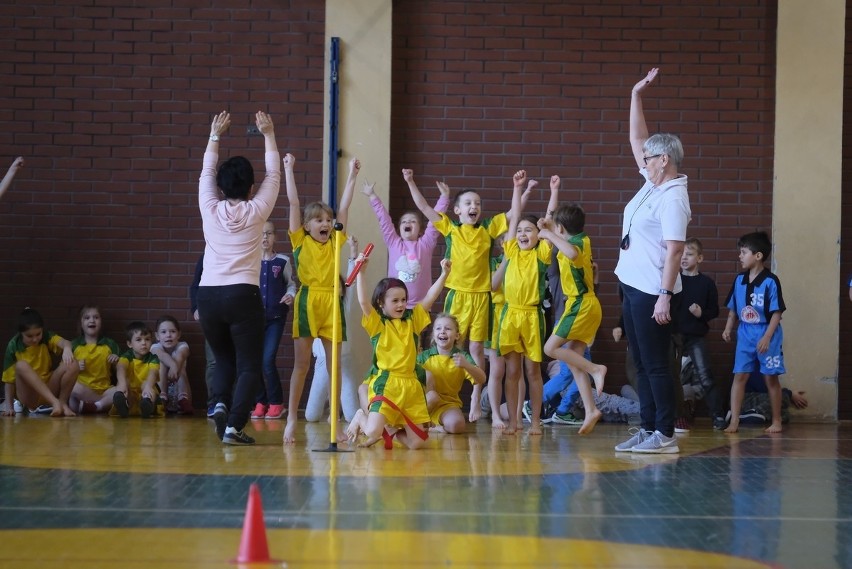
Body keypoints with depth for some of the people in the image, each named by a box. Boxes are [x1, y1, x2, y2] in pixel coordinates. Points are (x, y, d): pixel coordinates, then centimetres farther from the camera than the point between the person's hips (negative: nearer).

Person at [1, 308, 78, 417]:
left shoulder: (46, 337, -4)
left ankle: (63, 403, -13)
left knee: (72, 364, -22)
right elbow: (9, 378, -4)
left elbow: (62, 342, -27)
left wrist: (67, 348, -51)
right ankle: (55, 402, -40)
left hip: (49, 389, 2)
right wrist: (9, 406, -11)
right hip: (29, 395, -1)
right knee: (21, 365, -33)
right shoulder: (14, 346, -6)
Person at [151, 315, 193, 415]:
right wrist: (173, 364, -54)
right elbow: (161, 354, -31)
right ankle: (162, 397, -33)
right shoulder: (156, 347, -5)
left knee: (179, 366, -23)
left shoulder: (182, 346, -3)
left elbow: (180, 356, -29)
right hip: (161, 387, 0)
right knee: (162, 361, -20)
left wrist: (175, 367, -53)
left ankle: (184, 399, -34)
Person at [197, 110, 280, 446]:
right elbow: (273, 175, 13)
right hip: (242, 295, -3)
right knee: (249, 365, 0)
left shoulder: (210, 210, 6)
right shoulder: (256, 212, 2)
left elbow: (207, 173, 21)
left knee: (224, 359, 18)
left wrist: (215, 136, 31)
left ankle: (220, 403, -9)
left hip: (208, 295, 3)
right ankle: (234, 424, -16)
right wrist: (268, 134, 23)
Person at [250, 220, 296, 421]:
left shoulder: (283, 261, 2)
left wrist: (291, 295, -7)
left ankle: (276, 403, 5)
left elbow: (291, 283, 12)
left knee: (268, 361, -10)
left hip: (275, 317, -1)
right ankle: (260, 403, 15)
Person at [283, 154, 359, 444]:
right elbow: (293, 202, 3)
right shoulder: (300, 241, 4)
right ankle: (292, 419, 3)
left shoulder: (334, 243, 12)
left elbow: (344, 206, 13)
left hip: (331, 303, 3)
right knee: (302, 362, -1)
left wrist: (352, 174, 12)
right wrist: (288, 169, 2)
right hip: (307, 301, -3)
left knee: (334, 362, 5)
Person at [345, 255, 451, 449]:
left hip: (411, 386, 4)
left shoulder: (412, 320, 14)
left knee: (417, 442, 0)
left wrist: (444, 274, -1)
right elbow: (363, 301, -12)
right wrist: (360, 272, -17)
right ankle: (360, 418, 19)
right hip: (385, 384, -4)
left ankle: (394, 430, 32)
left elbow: (429, 298, 9)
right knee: (373, 433, -18)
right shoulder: (377, 323, 2)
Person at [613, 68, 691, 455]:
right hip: (633, 287, 10)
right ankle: (648, 429, 15)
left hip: (652, 292, -10)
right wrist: (636, 96, 14)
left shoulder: (672, 198, -15)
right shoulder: (652, 184, 11)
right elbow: (637, 140, 20)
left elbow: (674, 251, -21)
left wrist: (665, 296, -25)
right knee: (642, 364, 11)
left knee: (656, 365, -7)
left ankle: (665, 435, -4)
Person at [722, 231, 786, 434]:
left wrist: (767, 337, -17)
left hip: (767, 335, -4)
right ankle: (734, 421, 0)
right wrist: (728, 328, 2)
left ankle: (776, 421, 16)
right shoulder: (739, 280, 4)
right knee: (739, 375, -1)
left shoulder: (770, 282, -13)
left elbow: (776, 313, -12)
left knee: (771, 377, 5)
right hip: (745, 334, 4)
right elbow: (733, 308, 13)